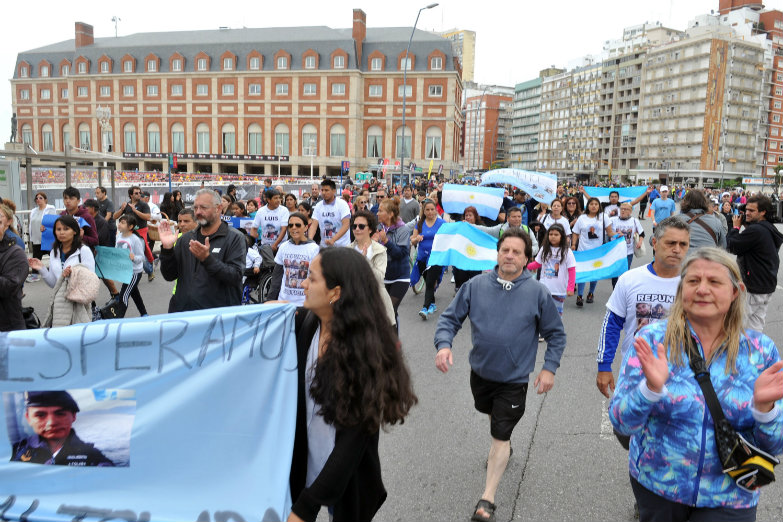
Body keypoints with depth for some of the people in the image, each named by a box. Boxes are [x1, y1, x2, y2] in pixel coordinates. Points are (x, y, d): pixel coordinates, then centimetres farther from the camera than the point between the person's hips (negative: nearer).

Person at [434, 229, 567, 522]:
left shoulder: (537, 293, -13)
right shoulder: (476, 286, -11)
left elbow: (556, 334, -2)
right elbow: (450, 318, -5)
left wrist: (549, 368, -9)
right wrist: (444, 344, -23)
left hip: (513, 379, -3)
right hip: (480, 371, 3)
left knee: (500, 437, 1)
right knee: (492, 413, 28)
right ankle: (502, 448, 59)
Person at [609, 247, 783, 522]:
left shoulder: (761, 349, -7)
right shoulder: (652, 339, -12)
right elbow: (622, 423, -15)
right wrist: (651, 388, -33)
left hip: (730, 500, 1)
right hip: (654, 485, 0)